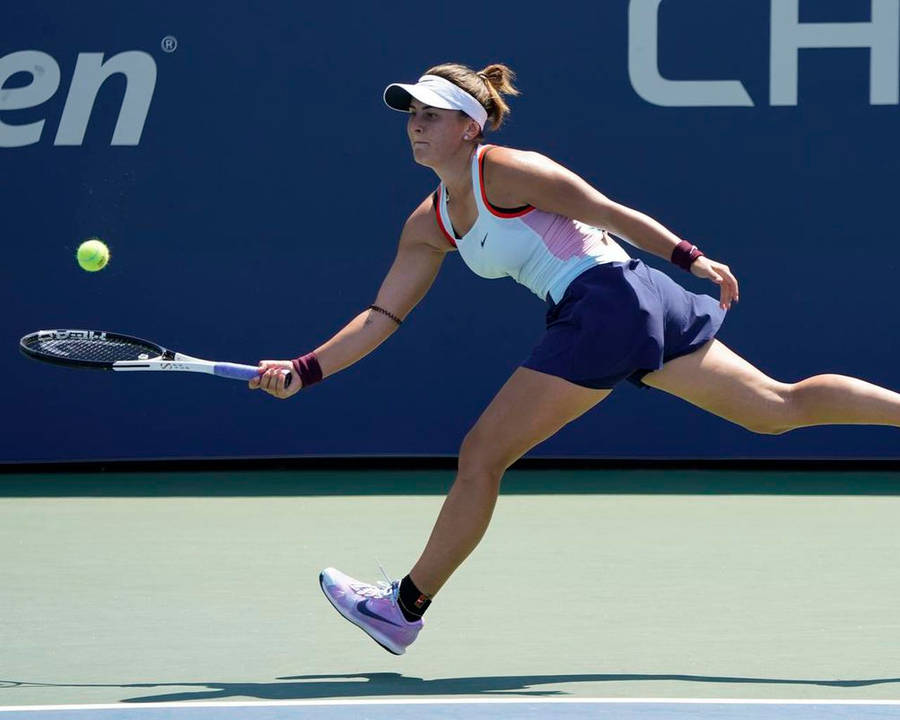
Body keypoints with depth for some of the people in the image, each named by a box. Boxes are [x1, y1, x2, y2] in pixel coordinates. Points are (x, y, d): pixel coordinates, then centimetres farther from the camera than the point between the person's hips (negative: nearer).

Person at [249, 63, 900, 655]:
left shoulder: (506, 171, -10)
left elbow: (611, 214, -5)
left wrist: (691, 258, -4)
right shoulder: (428, 225, 14)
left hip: (608, 298, -9)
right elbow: (381, 318, 13)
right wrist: (304, 371, 3)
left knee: (480, 457, -6)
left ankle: (406, 607, 3)